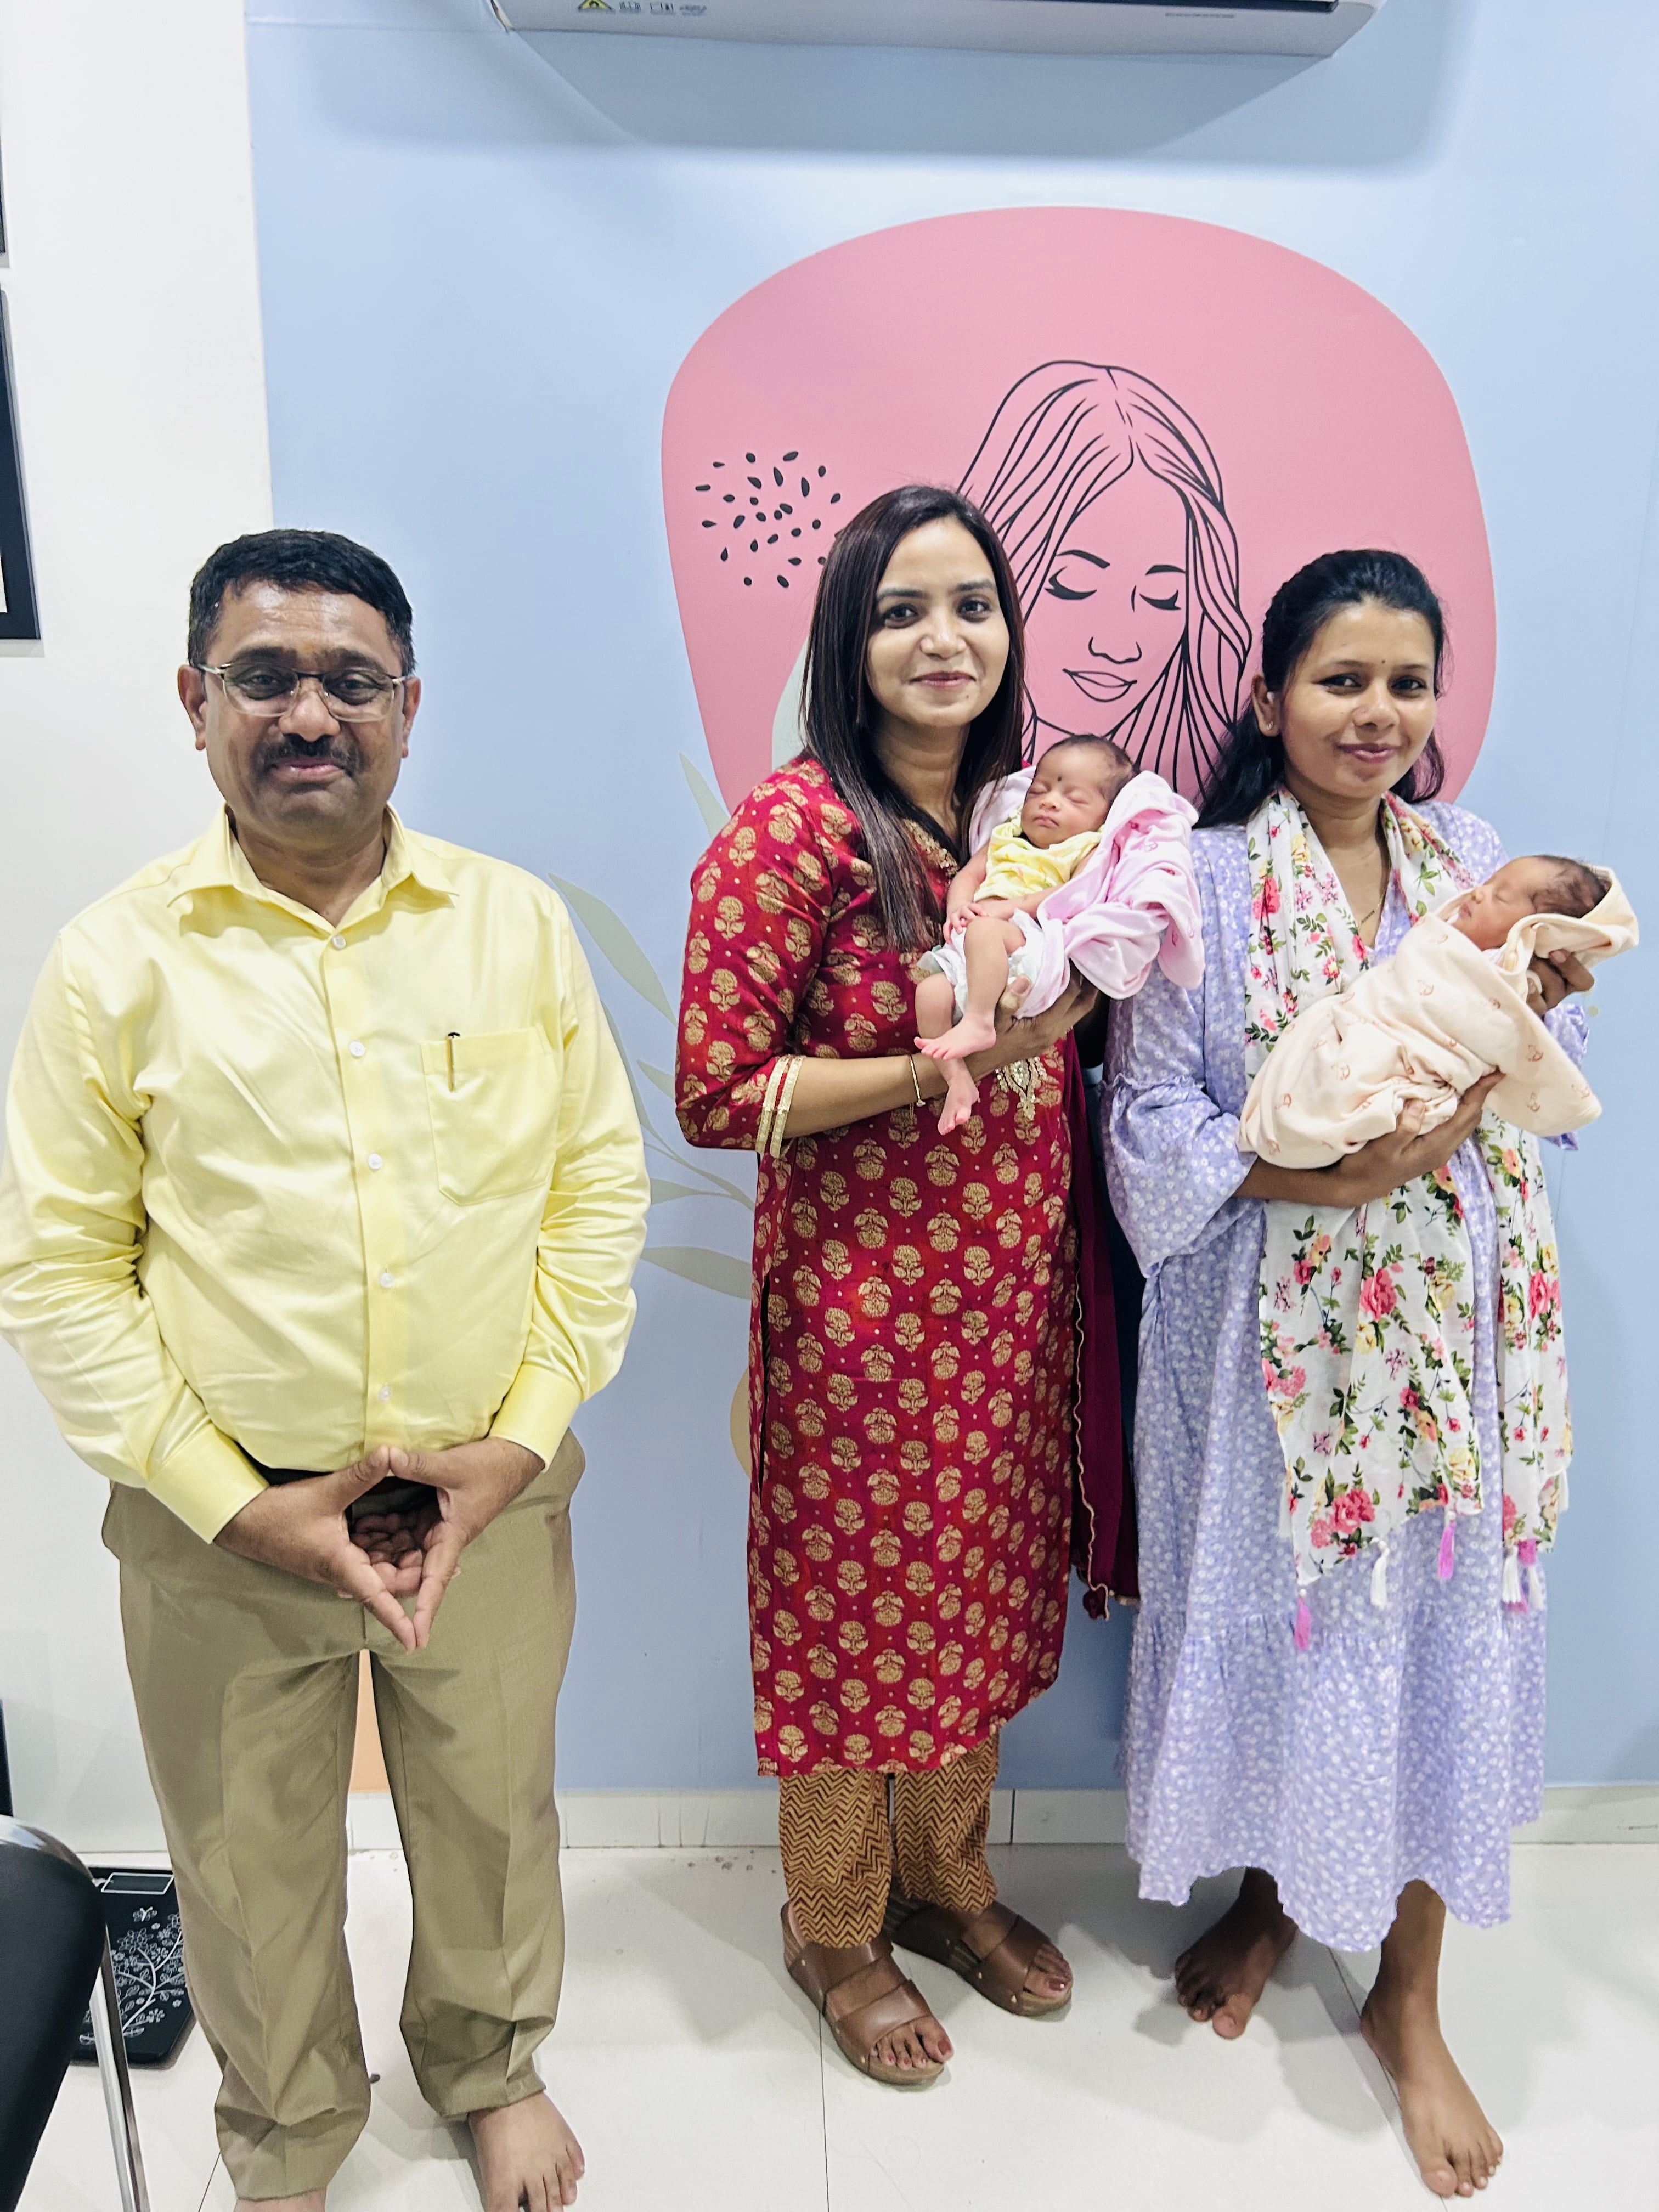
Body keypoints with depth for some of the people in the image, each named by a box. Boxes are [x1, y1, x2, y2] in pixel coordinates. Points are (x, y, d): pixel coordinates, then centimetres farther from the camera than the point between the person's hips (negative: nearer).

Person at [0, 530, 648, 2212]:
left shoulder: (518, 922, -3)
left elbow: (599, 1184, -2)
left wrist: (526, 1440, -9)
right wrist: (235, 1502, -11)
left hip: (491, 1495, 1)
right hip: (224, 1521, 0)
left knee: (493, 1815, 21)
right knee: (253, 1865, 19)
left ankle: (489, 2068, 52)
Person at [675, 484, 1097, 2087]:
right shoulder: (789, 829, -15)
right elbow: (715, 1094, -17)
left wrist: (1062, 1010, -1)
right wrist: (941, 1067, -23)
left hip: (1011, 1281, 7)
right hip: (861, 1292, -6)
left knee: (978, 1590, 20)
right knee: (852, 1605, 11)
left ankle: (943, 1877, 46)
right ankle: (833, 1930, 38)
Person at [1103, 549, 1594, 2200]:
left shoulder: (1476, 864, 7)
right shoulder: (1202, 883, -6)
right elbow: (1154, 1138, -9)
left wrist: (1540, 1003, -7)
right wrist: (1326, 1168, -20)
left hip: (1448, 1324, 3)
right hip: (1269, 1330, -3)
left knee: (1438, 1627, 9)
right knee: (1272, 1614, 9)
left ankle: (1409, 2000, 30)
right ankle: (1269, 1894, 40)